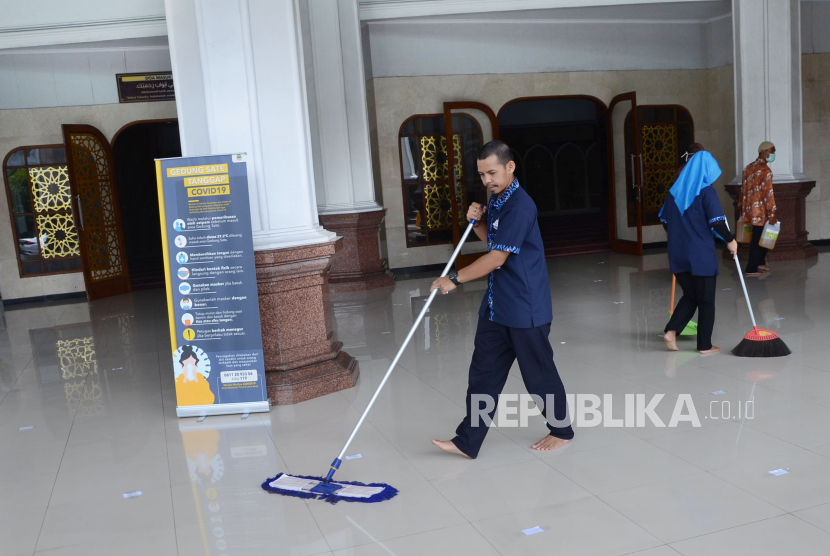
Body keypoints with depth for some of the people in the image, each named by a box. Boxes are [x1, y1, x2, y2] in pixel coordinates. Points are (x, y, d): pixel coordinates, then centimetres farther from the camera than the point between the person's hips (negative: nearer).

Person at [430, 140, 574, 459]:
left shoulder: (520, 205, -21)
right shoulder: (496, 201, 9)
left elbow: (497, 257, -23)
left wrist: (455, 278, -16)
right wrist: (477, 222, 3)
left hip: (525, 309, -9)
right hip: (496, 307, 9)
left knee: (538, 373, 8)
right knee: (483, 373, 9)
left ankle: (561, 430, 29)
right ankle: (467, 441, 14)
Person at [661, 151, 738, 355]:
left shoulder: (675, 190, 8)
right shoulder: (706, 191, -10)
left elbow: (664, 220, 14)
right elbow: (717, 221, -17)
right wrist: (730, 240, -2)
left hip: (678, 254, 6)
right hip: (701, 255, -6)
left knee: (690, 296, 19)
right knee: (706, 301, 7)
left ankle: (671, 331, 3)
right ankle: (705, 346, 13)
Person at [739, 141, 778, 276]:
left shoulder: (749, 168, 11)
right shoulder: (765, 170, -15)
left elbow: (744, 189, 16)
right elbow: (768, 193, -19)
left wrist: (741, 206, 23)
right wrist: (772, 214, -17)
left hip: (749, 209, 8)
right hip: (760, 211, -8)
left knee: (759, 237, 19)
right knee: (758, 240, 0)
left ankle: (760, 263, 26)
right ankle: (751, 269, 4)